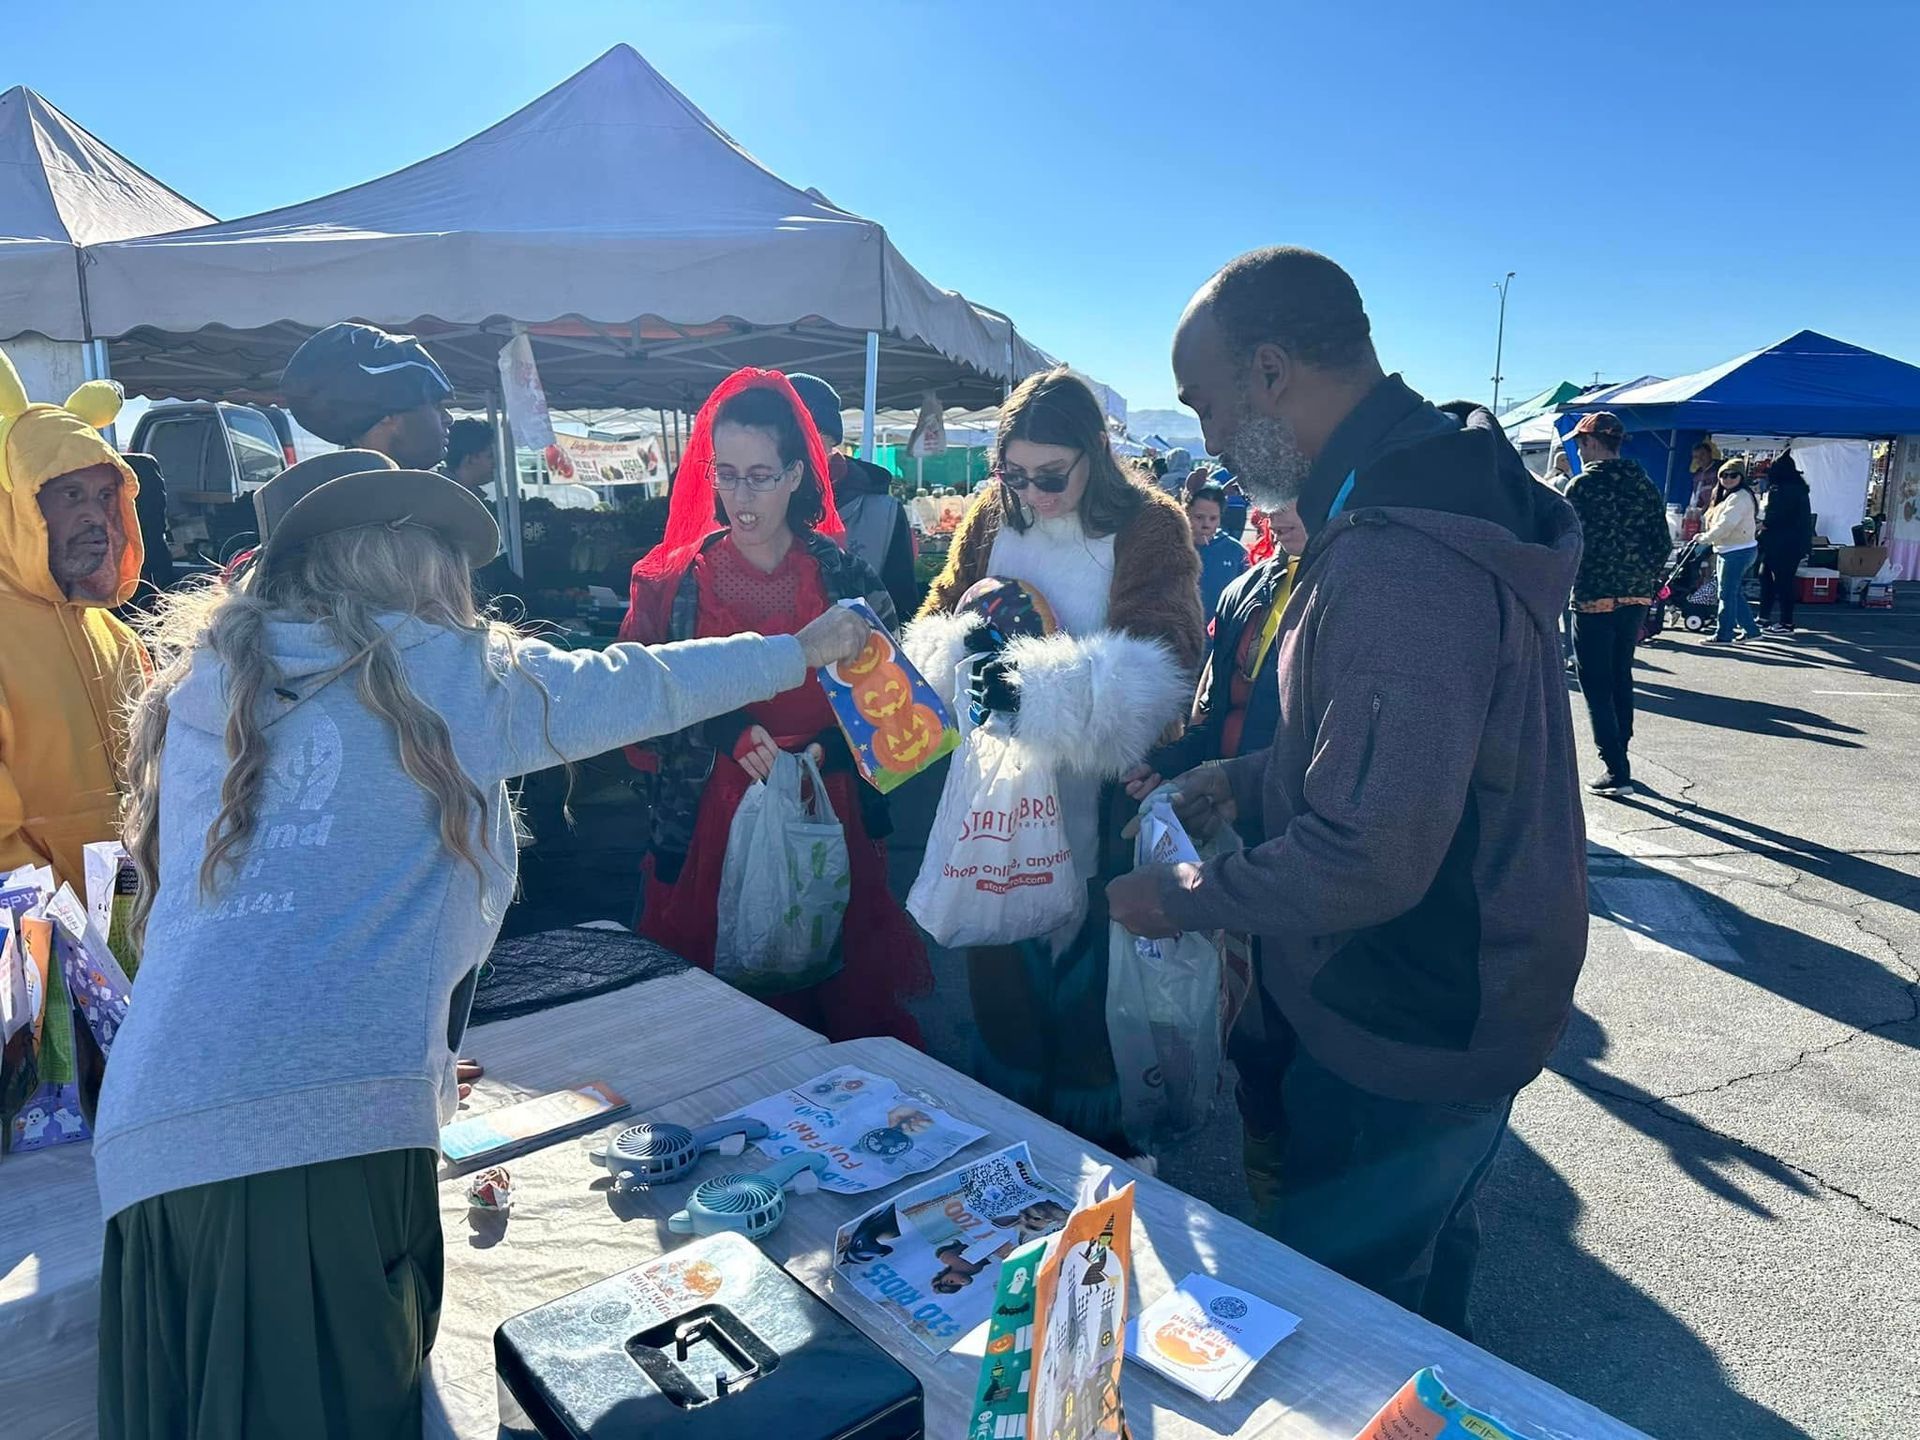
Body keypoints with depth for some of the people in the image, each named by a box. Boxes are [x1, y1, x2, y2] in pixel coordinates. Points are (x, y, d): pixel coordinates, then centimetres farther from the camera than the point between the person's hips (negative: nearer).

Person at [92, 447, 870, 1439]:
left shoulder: (200, 684, 17)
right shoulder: (446, 669, 5)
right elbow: (636, 686, 16)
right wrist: (800, 651, 30)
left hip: (152, 1132, 5)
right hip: (341, 1112, -5)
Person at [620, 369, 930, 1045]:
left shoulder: (844, 576, 2)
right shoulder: (672, 582, 1)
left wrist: (821, 752, -14)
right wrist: (730, 734, -17)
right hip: (709, 832, 0)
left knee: (837, 1005, 8)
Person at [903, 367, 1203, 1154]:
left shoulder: (1149, 526, -10)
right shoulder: (991, 515, 3)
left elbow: (1166, 661, -21)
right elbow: (934, 618, 4)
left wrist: (1046, 688, -35)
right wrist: (956, 650, -21)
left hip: (1099, 797, -4)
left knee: (1090, 959, 9)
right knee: (1002, 949, 15)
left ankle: (1095, 1128, 32)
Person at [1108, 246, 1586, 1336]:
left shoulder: (1397, 560, -32)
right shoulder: (1441, 493, 4)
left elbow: (1372, 858, -32)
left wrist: (1181, 898, -18)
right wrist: (1249, 779, 9)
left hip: (1412, 1032, -10)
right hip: (1469, 1000, 10)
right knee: (1426, 1253, 30)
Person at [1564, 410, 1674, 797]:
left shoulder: (1583, 486, -11)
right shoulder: (1645, 485, 8)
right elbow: (1663, 545, 8)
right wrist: (1642, 579, 18)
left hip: (1593, 599, -7)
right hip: (1636, 597, 7)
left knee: (1596, 685, -1)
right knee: (1620, 677, 19)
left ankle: (1615, 769, -4)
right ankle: (1619, 757, 27)